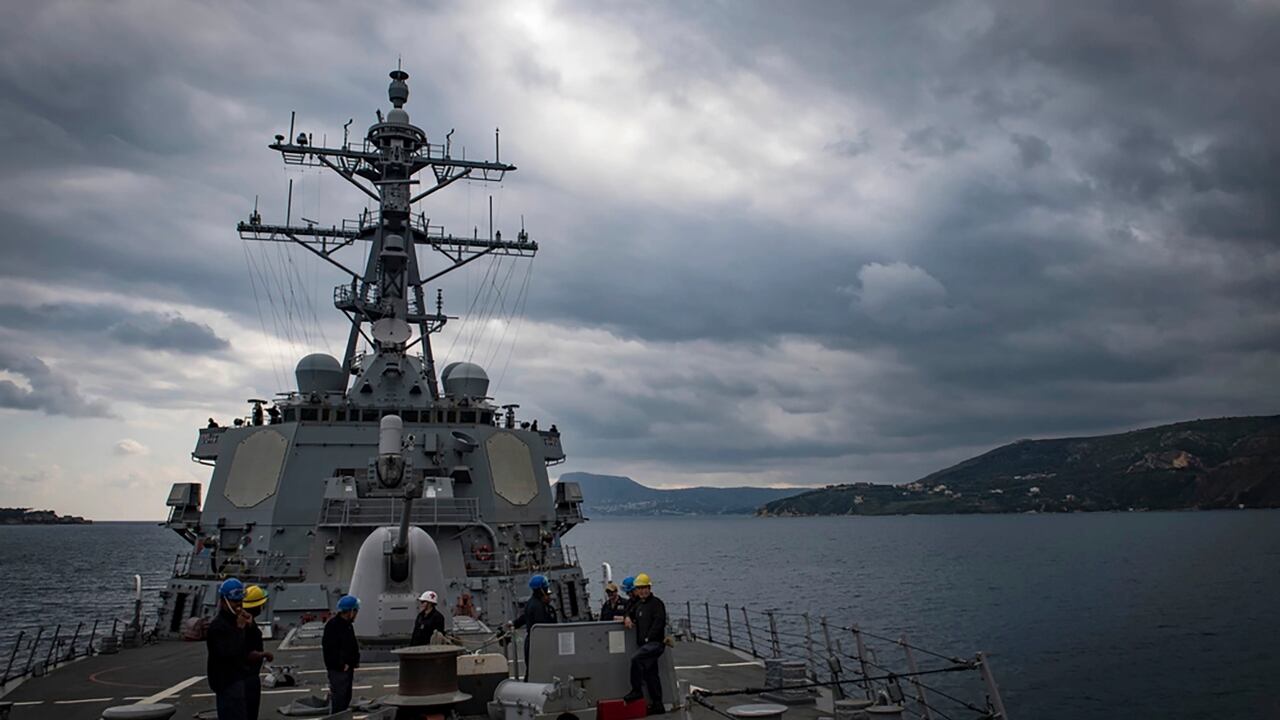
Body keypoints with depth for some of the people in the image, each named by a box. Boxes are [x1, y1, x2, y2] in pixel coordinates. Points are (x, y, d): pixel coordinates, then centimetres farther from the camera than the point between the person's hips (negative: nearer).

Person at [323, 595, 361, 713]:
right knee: (337, 699, -6)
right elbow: (329, 647, -22)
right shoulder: (333, 625, -15)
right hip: (338, 669, -10)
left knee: (346, 698, 17)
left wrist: (354, 661, 8)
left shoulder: (348, 625, 15)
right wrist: (341, 665, -20)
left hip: (348, 667, 10)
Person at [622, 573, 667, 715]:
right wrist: (628, 618, 10)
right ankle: (657, 704, 17)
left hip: (655, 643, -9)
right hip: (645, 644, 9)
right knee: (650, 674, 10)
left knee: (636, 659, -27)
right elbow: (630, 612, 34)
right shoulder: (638, 604, 17)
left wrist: (649, 638, -20)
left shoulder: (656, 603, -8)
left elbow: (659, 622, -17)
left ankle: (636, 691, -15)